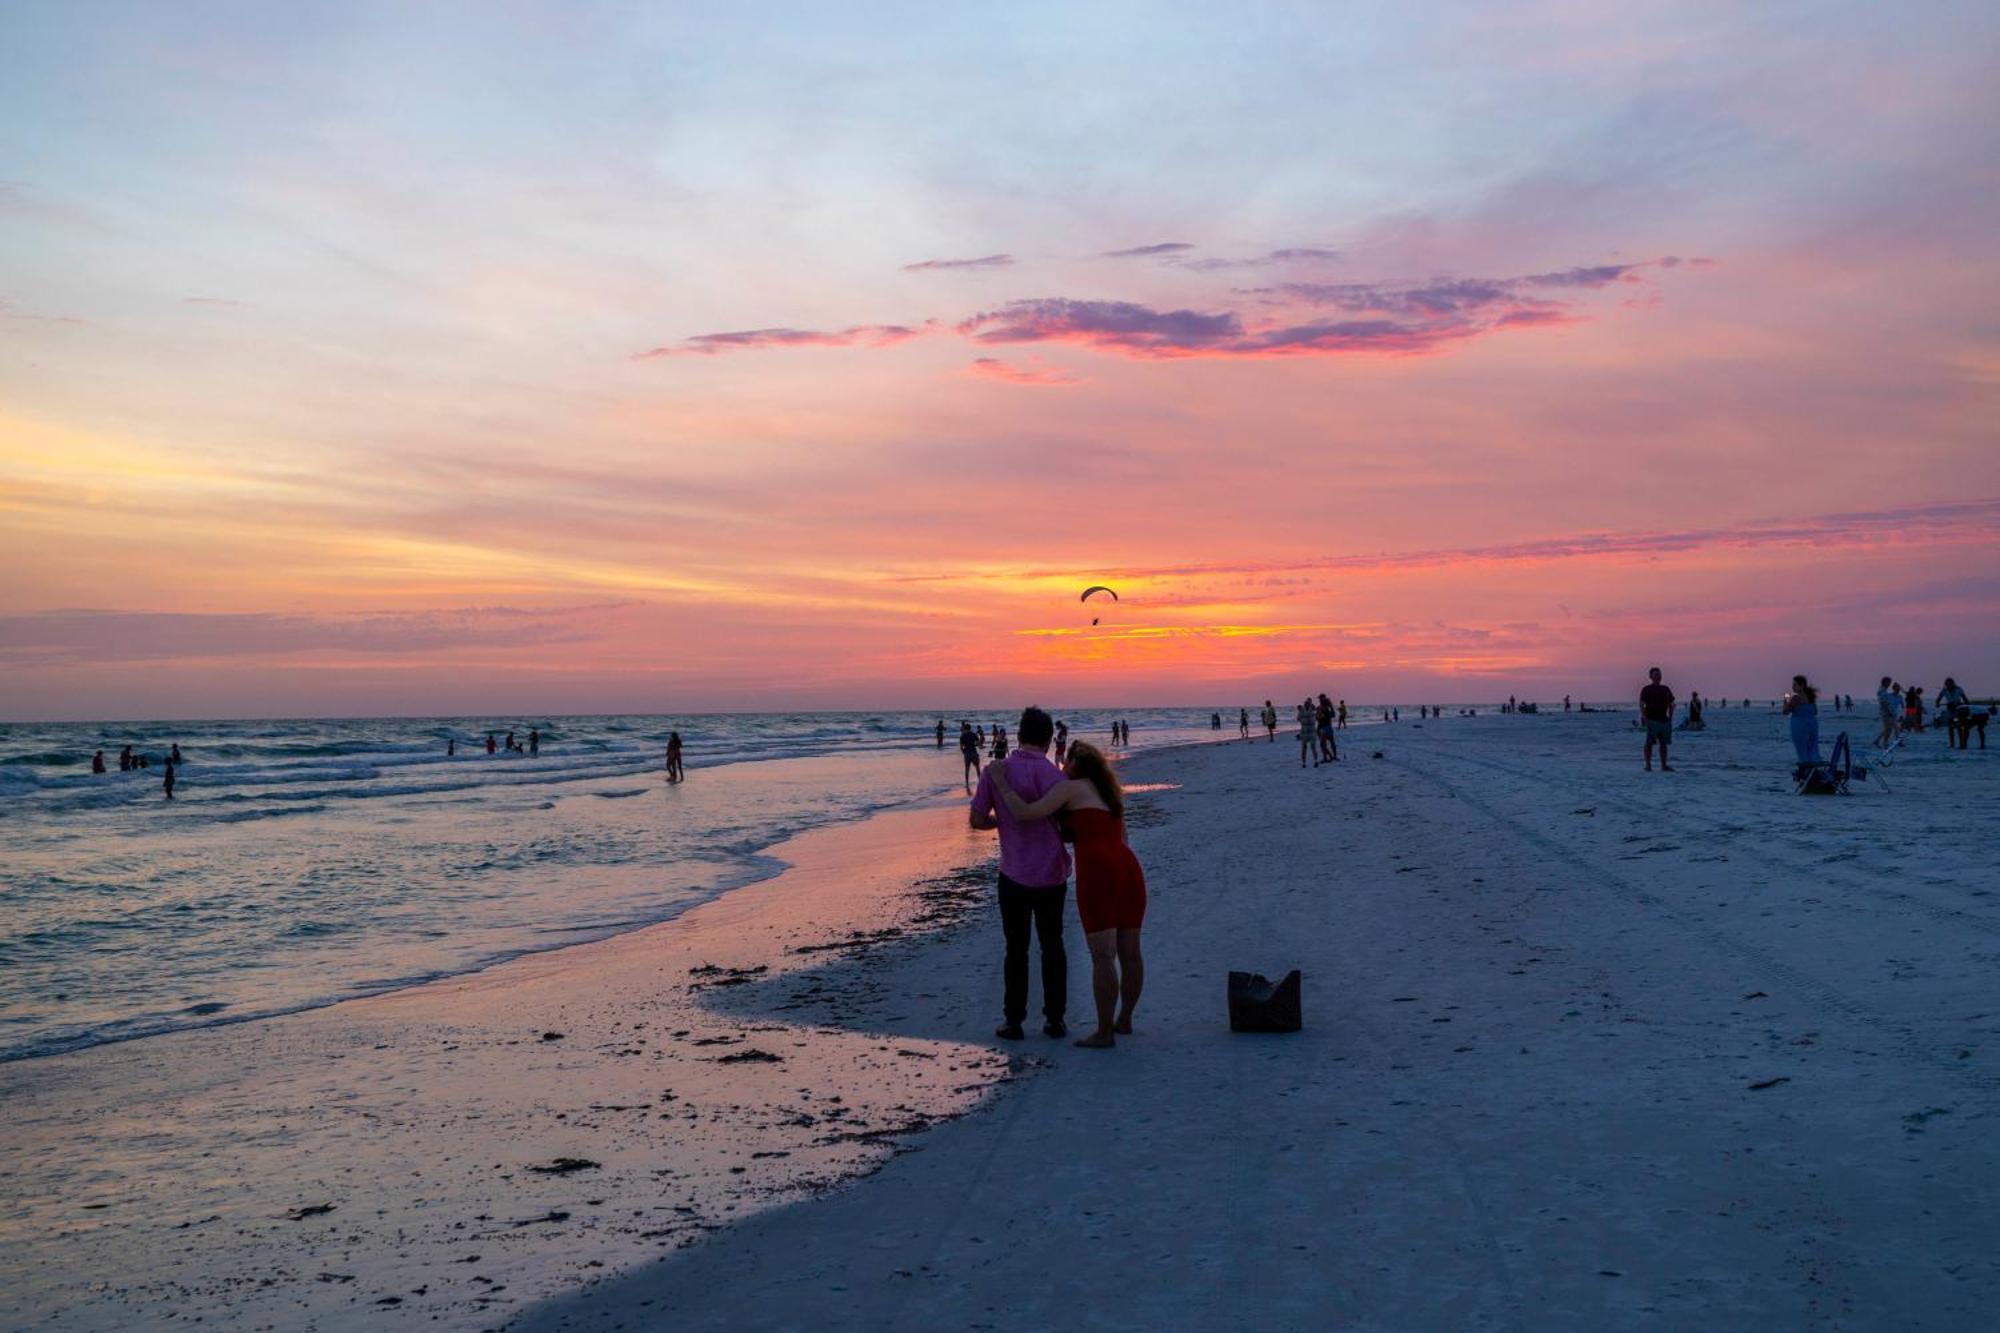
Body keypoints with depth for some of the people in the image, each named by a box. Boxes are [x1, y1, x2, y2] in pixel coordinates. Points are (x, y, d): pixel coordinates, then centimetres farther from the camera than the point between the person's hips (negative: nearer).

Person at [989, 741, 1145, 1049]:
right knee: (1129, 952, 14)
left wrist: (1001, 783, 4)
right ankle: (1124, 1020, 27)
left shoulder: (1070, 788, 4)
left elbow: (1026, 813, -6)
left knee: (1102, 956, -6)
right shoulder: (1111, 796, 27)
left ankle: (1105, 1033, -4)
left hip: (1097, 871, -8)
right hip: (1129, 869, 8)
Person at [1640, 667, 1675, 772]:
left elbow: (1671, 704, 20)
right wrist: (1644, 717, -18)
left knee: (1664, 743, 6)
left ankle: (1664, 766, 11)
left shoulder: (1666, 690, 16)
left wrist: (1670, 717, 10)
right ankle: (1648, 765, -4)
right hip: (1652, 720, -5)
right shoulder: (1647, 690, 1)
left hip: (1664, 720, 5)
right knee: (1649, 743, -6)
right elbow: (1641, 705, -6)